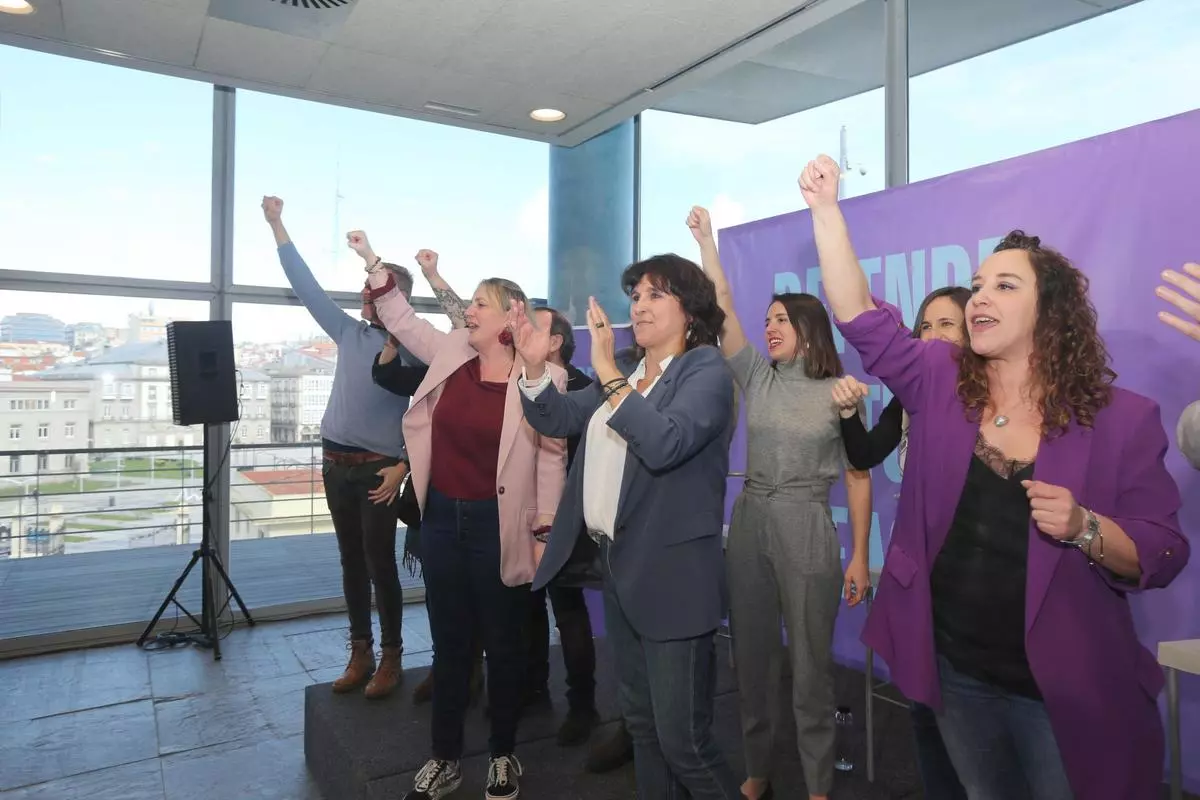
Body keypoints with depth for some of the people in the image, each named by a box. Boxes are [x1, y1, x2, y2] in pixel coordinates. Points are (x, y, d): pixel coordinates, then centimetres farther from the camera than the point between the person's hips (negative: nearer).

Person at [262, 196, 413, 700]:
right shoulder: (349, 333, 7)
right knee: (351, 562, 12)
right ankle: (360, 653, 23)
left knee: (379, 564, 0)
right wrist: (277, 226, 9)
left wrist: (403, 465, -17)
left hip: (379, 468, -5)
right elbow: (306, 287, 9)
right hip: (336, 461, 5)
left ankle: (391, 658, 15)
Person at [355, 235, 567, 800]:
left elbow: (551, 457, -10)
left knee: (502, 643, 12)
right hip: (441, 517, 5)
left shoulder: (542, 377, -12)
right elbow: (402, 319, 17)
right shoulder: (450, 353, 4)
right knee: (448, 642, 16)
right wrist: (372, 261, 10)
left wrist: (544, 531, -11)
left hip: (498, 526, -4)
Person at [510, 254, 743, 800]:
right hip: (618, 565, 8)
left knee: (682, 739, -2)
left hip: (670, 575, -8)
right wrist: (536, 367, -5)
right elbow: (556, 418, 11)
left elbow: (664, 444, -28)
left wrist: (607, 372, -27)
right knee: (640, 720, 21)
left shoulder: (706, 372, -11)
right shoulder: (624, 375, 12)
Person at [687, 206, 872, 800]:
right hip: (749, 525, 4)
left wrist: (859, 556, -6)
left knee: (810, 663, 5)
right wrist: (705, 239, -3)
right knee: (751, 656, 12)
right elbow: (723, 308, -1)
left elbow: (857, 477, -2)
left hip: (807, 531, -4)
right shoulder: (757, 379, 6)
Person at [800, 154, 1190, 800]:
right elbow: (859, 315, -14)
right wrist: (824, 207, -20)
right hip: (954, 669, 3)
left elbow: (1160, 558, -7)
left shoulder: (1124, 420, -9)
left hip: (1062, 685, -3)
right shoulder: (939, 381, -3)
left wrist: (1084, 527, -27)